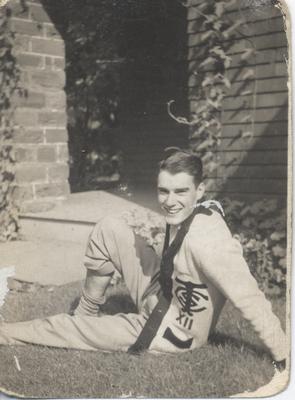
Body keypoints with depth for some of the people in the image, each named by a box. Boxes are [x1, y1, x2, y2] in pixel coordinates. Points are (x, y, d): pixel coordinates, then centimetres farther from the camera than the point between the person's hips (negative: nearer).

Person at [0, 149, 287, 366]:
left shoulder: (207, 242, -36)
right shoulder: (183, 213, -10)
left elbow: (251, 300, -32)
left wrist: (284, 358, -25)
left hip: (171, 334, -7)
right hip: (163, 289, 7)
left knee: (67, 328, 2)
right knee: (109, 230, -4)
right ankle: (87, 312, 14)